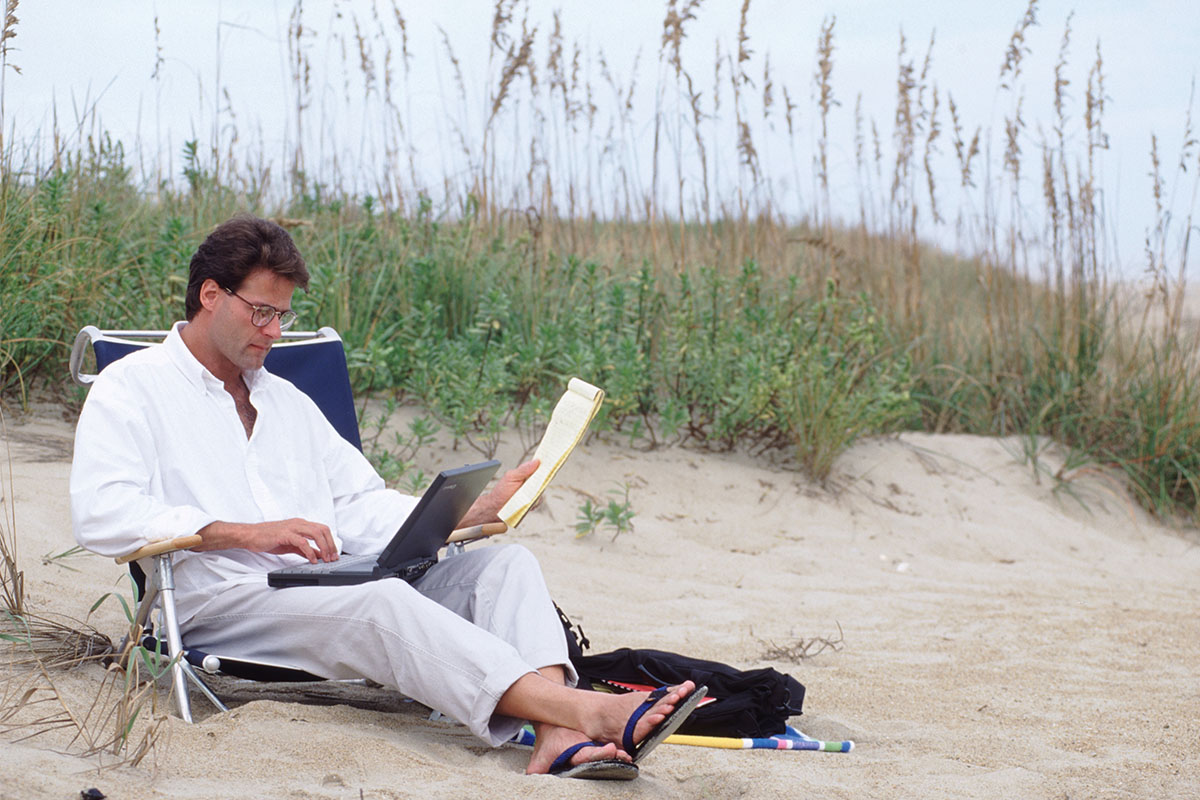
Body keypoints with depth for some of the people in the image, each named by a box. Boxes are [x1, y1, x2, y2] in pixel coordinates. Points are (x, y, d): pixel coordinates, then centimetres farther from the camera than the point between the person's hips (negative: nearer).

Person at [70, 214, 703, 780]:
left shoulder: (288, 402, 29)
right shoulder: (130, 388, 8)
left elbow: (364, 511, 22)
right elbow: (100, 516, -9)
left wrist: (474, 512, 5)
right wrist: (245, 533, -18)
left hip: (332, 590, 7)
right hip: (220, 601, -7)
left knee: (504, 562, -14)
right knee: (380, 600, -35)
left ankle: (558, 738, -41)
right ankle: (584, 710, -48)